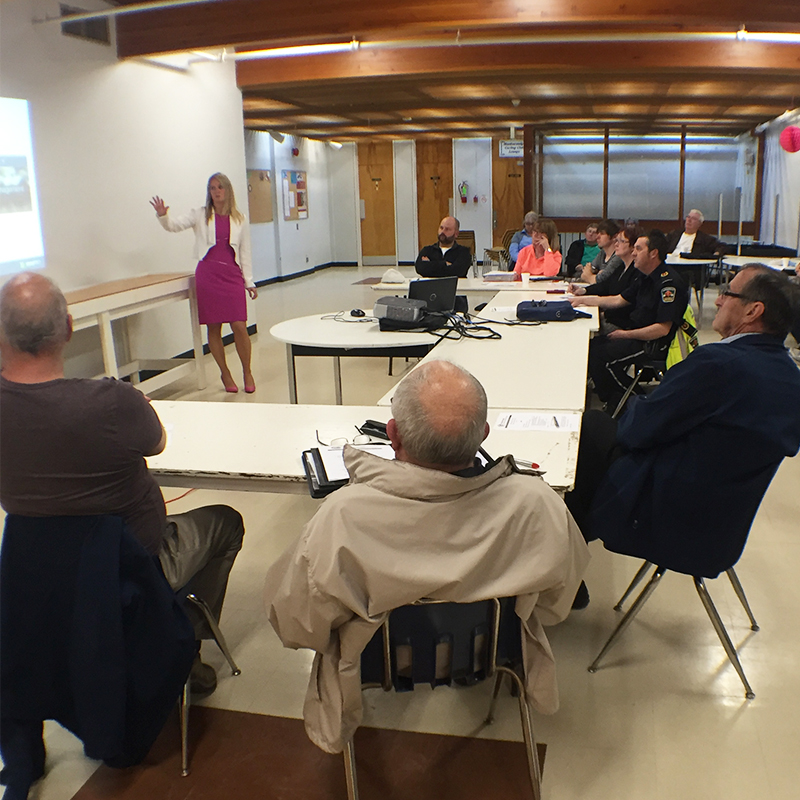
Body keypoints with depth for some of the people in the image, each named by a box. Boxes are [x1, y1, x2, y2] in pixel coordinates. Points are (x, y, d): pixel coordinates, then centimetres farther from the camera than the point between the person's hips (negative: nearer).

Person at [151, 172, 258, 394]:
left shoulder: (239, 219, 10)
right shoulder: (200, 215, 7)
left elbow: (244, 252, 13)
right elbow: (175, 225, -4)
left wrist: (249, 281, 12)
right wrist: (163, 216, -25)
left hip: (232, 275, 0)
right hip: (207, 274, 0)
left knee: (239, 326, -7)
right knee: (213, 328, 3)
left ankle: (247, 372, 13)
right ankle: (225, 373, 20)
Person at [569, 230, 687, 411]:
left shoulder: (669, 282, -19)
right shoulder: (647, 278, 13)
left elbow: (663, 329, -23)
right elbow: (618, 300, 23)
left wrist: (627, 335, -18)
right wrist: (582, 300, 19)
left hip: (655, 343, -10)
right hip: (637, 332, 10)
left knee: (599, 356, -22)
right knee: (592, 346, -2)